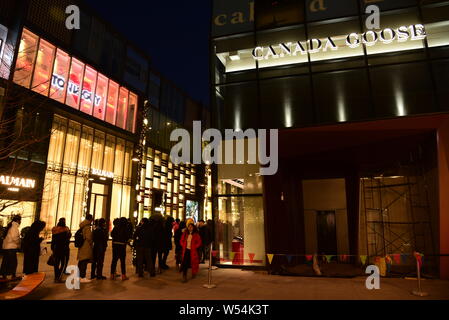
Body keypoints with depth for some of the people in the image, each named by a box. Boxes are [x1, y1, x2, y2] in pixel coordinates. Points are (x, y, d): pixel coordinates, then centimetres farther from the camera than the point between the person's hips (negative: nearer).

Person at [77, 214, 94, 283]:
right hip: (86, 248, -10)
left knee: (81, 262, 16)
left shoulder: (83, 226, 14)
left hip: (82, 247, 10)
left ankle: (80, 276, 26)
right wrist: (91, 244, -6)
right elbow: (88, 237, -21)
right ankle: (82, 277, -5)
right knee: (84, 262, -7)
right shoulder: (87, 227, -15)